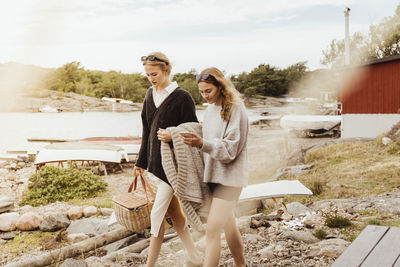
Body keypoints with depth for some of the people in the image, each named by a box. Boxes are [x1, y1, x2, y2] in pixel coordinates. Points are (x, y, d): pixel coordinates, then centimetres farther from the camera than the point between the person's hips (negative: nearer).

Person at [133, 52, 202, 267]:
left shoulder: (181, 97, -11)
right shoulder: (150, 95, 10)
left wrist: (173, 136, -28)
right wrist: (141, 162, 16)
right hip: (156, 161, 8)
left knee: (157, 213, -5)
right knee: (173, 211, 13)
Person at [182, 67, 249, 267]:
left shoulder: (235, 110, -14)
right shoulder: (209, 111, 10)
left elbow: (230, 149, -19)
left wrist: (202, 143, -31)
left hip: (229, 176, -8)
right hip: (212, 175, 8)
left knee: (212, 230, -11)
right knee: (228, 226, 18)